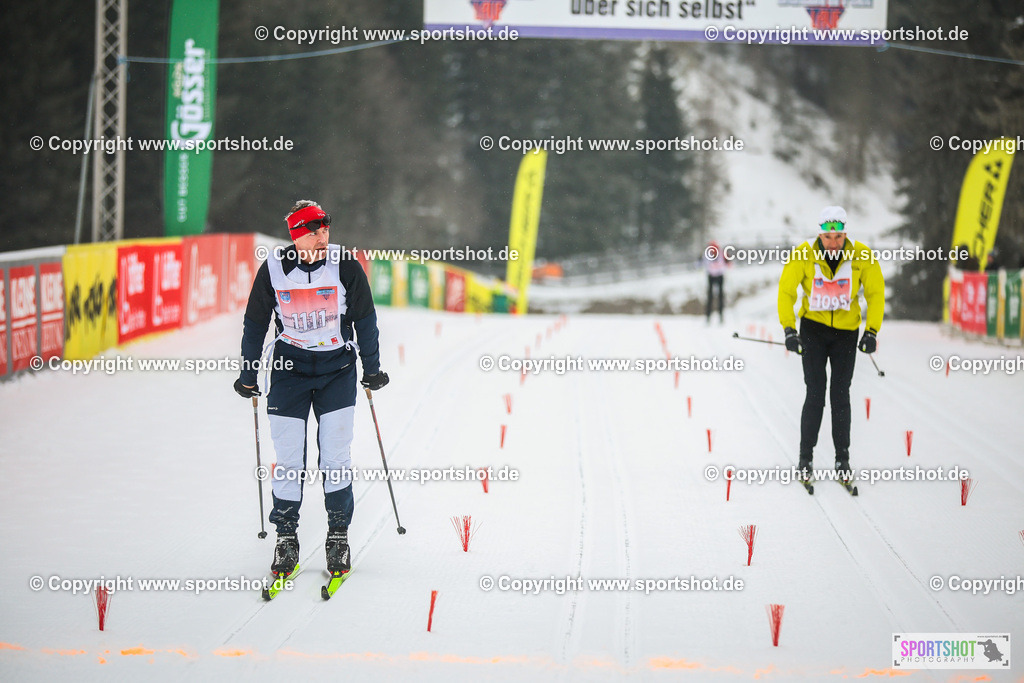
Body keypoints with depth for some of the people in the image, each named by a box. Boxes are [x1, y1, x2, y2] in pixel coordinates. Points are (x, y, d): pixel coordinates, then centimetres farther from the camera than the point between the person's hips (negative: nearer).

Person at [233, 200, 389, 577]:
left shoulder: (346, 266, -9)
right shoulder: (273, 269, -8)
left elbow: (365, 319, 2)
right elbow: (255, 322, 4)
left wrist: (372, 369, 6)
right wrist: (248, 374, 9)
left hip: (337, 366, 0)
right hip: (289, 366, 0)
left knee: (336, 454, -4)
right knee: (288, 455, -2)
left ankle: (338, 533, 7)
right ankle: (286, 536, 9)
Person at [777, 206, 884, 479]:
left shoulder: (861, 256, -13)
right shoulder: (803, 254, -15)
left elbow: (876, 292, -2)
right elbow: (786, 291, -6)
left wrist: (872, 331, -8)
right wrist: (789, 329, -15)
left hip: (846, 331, 1)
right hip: (813, 327, -1)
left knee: (841, 395, 0)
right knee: (815, 393, -7)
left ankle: (842, 459, 9)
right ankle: (805, 458, 3)